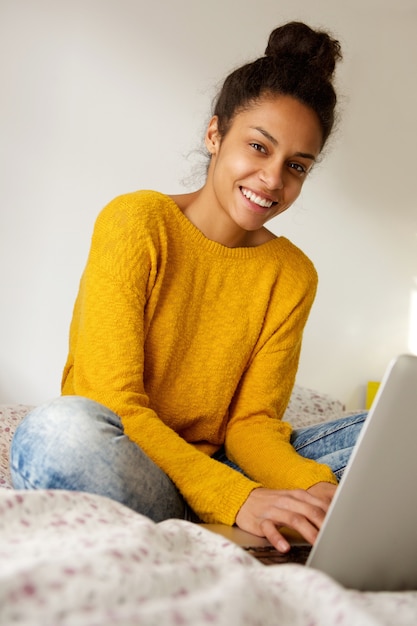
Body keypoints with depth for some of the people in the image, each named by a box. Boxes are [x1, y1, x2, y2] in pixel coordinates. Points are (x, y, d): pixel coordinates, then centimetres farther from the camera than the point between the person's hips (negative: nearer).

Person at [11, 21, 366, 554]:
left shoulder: (292, 275, 5)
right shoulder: (136, 224, -9)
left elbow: (250, 424, 0)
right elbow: (111, 401, -17)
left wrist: (317, 487, -22)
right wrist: (236, 498, -29)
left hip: (214, 467, 5)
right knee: (60, 428, -37)